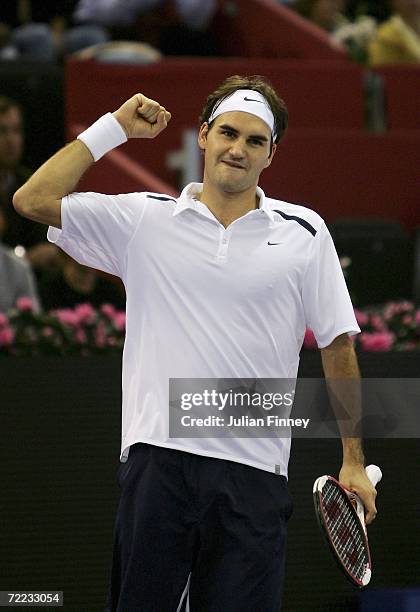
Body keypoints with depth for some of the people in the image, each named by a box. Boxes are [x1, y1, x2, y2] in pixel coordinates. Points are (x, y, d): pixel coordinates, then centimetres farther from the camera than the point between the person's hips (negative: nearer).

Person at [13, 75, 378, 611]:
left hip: (254, 472, 0)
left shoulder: (304, 232, 9)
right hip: (157, 461, 0)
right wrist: (113, 128, 3)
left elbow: (337, 346, 12)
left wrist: (353, 462, 8)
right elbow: (34, 201, 0)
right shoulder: (143, 220, 8)